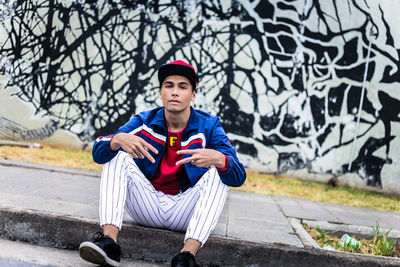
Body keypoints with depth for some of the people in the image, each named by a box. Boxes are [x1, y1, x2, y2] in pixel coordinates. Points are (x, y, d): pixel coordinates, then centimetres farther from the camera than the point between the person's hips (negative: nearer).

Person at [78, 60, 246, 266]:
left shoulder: (208, 126, -3)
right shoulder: (144, 122, 1)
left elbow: (239, 177, -15)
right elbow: (98, 153, -8)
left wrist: (219, 159, -39)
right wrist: (118, 139, -32)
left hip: (185, 210, -1)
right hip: (147, 207, 2)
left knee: (218, 173, -23)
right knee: (117, 157, -13)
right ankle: (108, 242, -31)